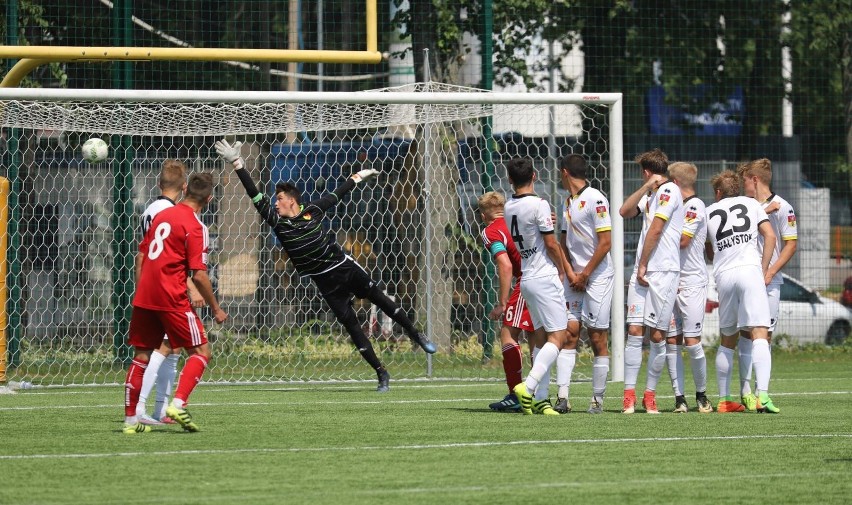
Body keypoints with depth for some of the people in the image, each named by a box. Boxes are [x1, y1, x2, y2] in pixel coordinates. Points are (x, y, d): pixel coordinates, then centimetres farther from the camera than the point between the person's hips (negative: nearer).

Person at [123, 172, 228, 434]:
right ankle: (178, 404, -16)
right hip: (172, 300, -7)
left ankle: (130, 419, 12)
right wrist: (216, 309, -3)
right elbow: (199, 275, -13)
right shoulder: (195, 227, -10)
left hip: (144, 297, 7)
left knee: (141, 356, 12)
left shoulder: (162, 215, 11)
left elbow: (142, 257, 17)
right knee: (201, 351, 1)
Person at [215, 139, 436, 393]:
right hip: (326, 283, 0)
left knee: (381, 300, 4)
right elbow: (256, 196, -14)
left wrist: (357, 177, 27)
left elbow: (335, 195, 14)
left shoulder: (313, 211, -4)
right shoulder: (277, 222, -7)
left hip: (345, 267, 0)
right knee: (351, 324, 0)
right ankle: (381, 374, 7)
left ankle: (415, 334, 24)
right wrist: (237, 165, -21)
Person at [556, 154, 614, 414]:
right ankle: (562, 396, -8)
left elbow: (605, 242, -14)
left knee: (597, 338, -2)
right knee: (569, 332, -3)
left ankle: (598, 399, 4)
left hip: (598, 276, -7)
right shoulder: (567, 202, 15)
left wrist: (584, 274, -11)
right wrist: (570, 273, 1)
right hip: (575, 277, 7)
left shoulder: (595, 199, -11)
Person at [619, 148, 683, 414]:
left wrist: (643, 266, -8)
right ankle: (629, 394, -4)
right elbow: (625, 211, 13)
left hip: (663, 272, -7)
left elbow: (655, 230, -10)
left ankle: (650, 393, 5)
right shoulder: (653, 194, 21)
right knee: (634, 331, -3)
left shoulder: (669, 190, -5)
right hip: (641, 272, 7)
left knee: (658, 336, -2)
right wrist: (647, 188, 3)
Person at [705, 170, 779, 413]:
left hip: (723, 275, 3)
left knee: (727, 340, 16)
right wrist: (765, 270, 6)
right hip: (750, 270, -3)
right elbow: (770, 236, 5)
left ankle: (724, 400, 19)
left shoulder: (708, 212, 19)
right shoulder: (751, 204, 15)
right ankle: (762, 394, -28)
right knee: (759, 335, -11)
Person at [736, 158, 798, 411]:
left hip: (769, 281, -3)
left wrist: (770, 272, -12)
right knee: (746, 333, -5)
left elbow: (791, 245, -4)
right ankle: (745, 390, -6)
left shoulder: (782, 208, -2)